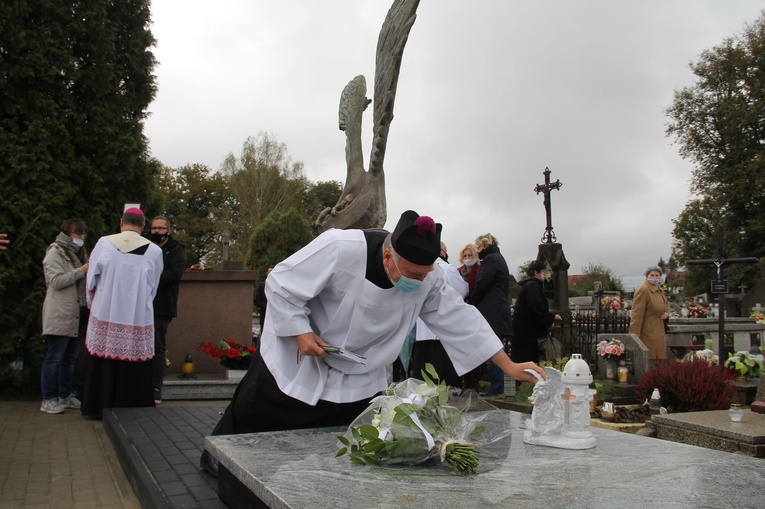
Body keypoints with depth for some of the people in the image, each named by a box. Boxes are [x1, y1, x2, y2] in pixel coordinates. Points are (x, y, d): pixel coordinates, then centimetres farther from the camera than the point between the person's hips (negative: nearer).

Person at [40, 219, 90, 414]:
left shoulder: (79, 252, 21)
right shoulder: (55, 252, -4)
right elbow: (56, 281, -15)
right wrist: (80, 271, -18)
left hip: (76, 314, 8)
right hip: (59, 315, -8)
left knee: (70, 357, 12)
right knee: (54, 357, -4)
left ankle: (65, 396, 20)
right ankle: (48, 399, 2)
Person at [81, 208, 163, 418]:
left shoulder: (103, 243, -4)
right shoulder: (154, 251, -5)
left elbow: (91, 280, 2)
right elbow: (153, 289, 5)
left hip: (104, 316, 1)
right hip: (138, 320, -1)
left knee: (103, 366, 13)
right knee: (133, 369, 7)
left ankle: (100, 407, 23)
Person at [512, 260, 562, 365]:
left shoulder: (528, 284, 20)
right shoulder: (533, 285, -14)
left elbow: (540, 308, 30)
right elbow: (537, 308, -22)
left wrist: (553, 316, 30)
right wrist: (548, 323, -10)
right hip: (526, 330, -11)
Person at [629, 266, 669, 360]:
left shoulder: (659, 290, 12)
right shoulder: (642, 290, -16)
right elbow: (637, 314, -19)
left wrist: (666, 314, 4)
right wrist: (634, 336, -23)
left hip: (658, 332, 9)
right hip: (648, 333, -9)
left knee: (660, 356, 12)